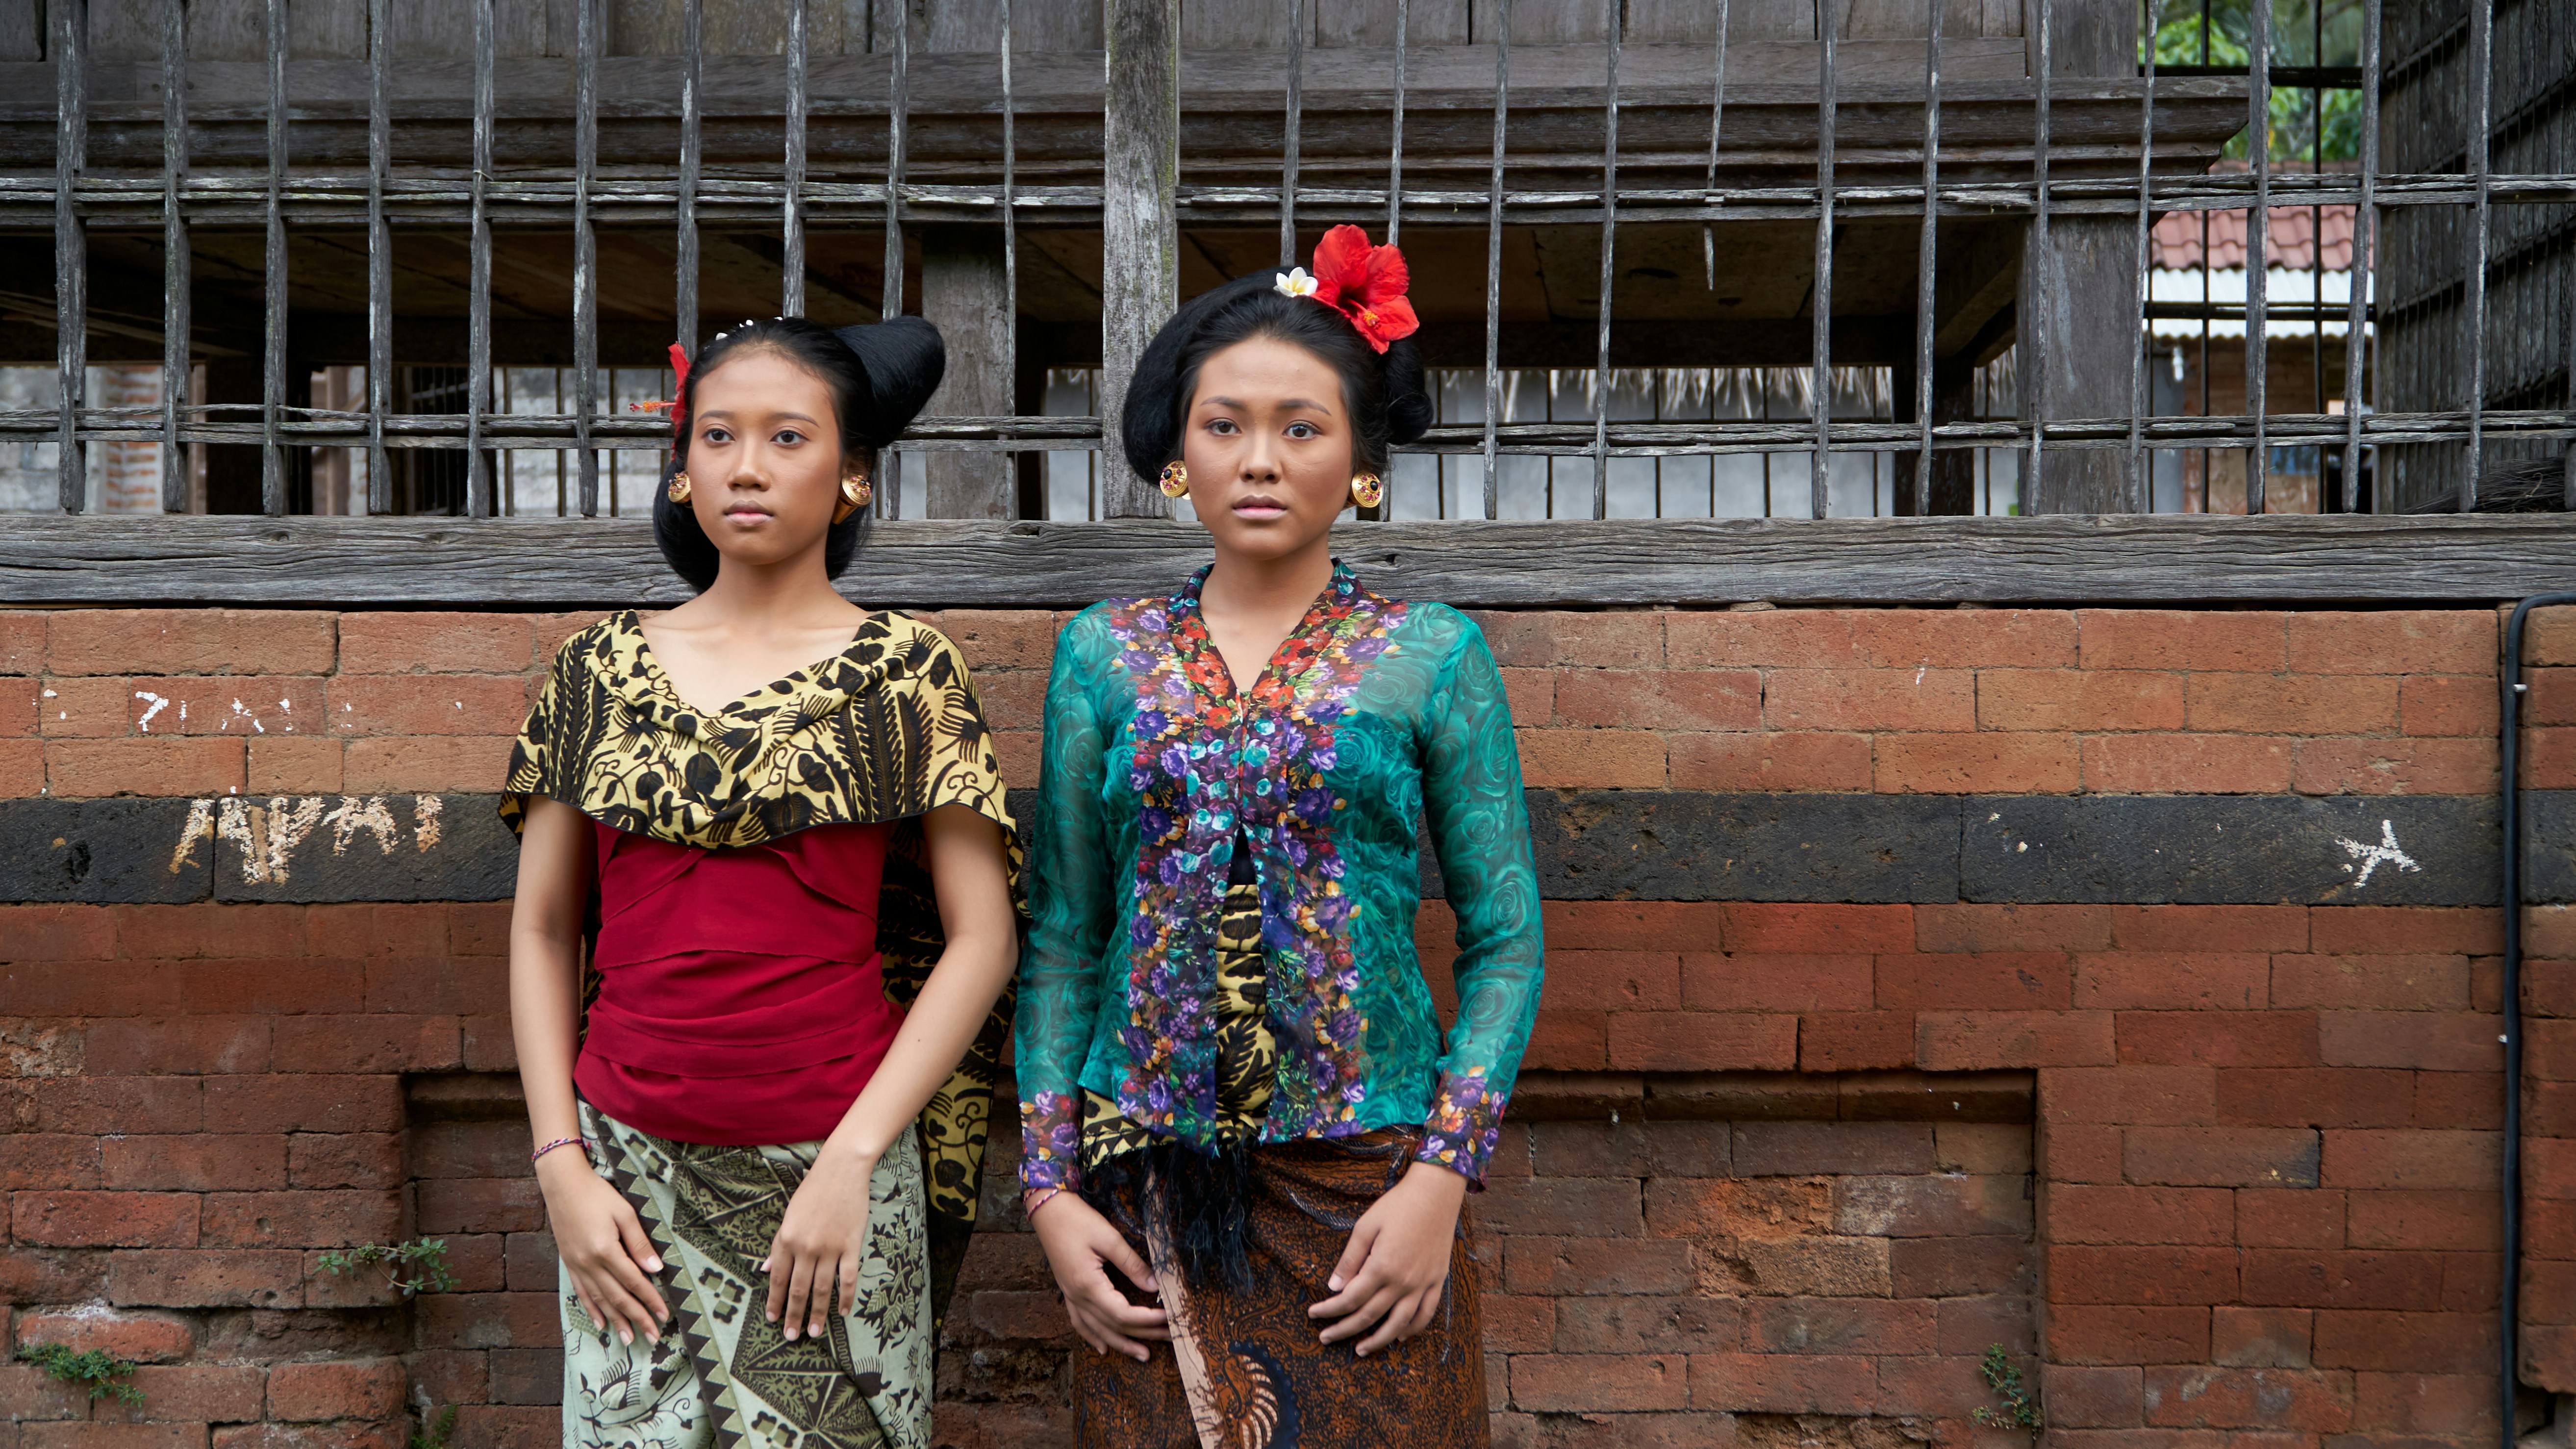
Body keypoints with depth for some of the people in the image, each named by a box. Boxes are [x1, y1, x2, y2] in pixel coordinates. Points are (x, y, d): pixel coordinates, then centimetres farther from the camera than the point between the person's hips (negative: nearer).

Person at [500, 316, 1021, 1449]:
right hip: (628, 1173, 2)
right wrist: (562, 1166, -1)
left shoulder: (906, 672, -2)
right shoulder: (601, 669, 5)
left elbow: (983, 940, -6)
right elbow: (543, 932, 7)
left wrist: (853, 1159, -12)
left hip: (828, 1172, -2)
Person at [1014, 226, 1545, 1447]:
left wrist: (1442, 1176, -10)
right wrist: (1049, 1189, -1)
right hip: (1150, 1204, 2)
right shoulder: (1104, 656, 4)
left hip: (1366, 1199, -1)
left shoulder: (1433, 657, -1)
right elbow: (1061, 940, 5)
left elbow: (1505, 939, -2)